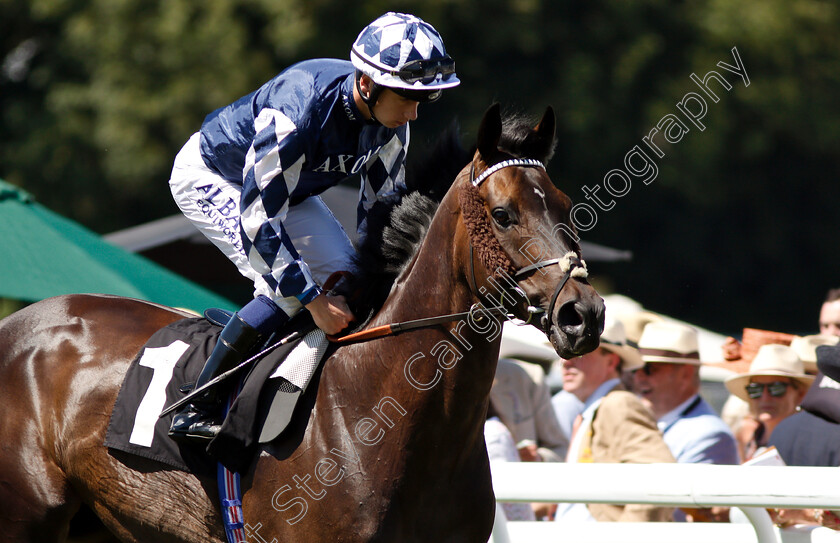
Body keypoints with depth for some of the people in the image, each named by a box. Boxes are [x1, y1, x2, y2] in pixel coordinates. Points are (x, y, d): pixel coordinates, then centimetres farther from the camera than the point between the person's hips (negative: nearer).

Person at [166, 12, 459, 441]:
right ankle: (195, 412, -18)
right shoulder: (296, 113, -42)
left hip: (289, 187, 8)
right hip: (210, 180, -8)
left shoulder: (390, 120, -19)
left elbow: (383, 204, -3)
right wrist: (312, 297, -34)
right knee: (288, 290, -23)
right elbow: (257, 221, -37)